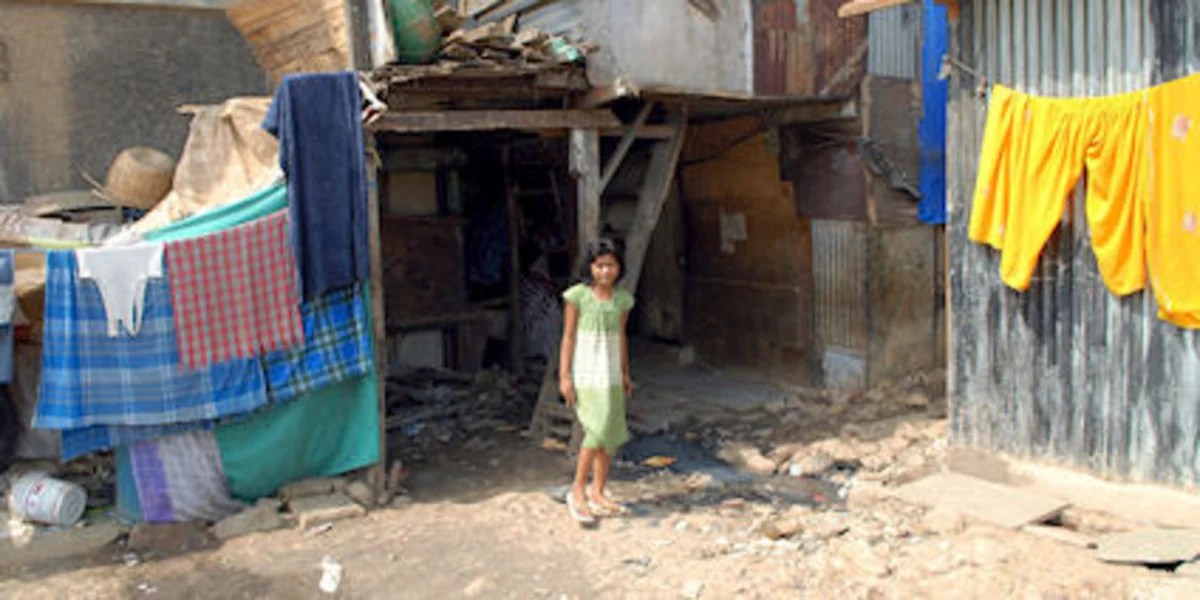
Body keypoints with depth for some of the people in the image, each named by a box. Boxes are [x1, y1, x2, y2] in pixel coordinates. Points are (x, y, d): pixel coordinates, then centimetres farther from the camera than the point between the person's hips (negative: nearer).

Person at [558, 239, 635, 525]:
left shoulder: (622, 299, 7)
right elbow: (568, 337, -5)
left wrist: (625, 374, 17)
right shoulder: (578, 296, -7)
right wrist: (564, 376, -9)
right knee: (598, 429, -15)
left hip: (611, 375, 6)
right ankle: (577, 493, -2)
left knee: (611, 435, 8)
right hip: (585, 373, -6)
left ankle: (597, 493, 21)